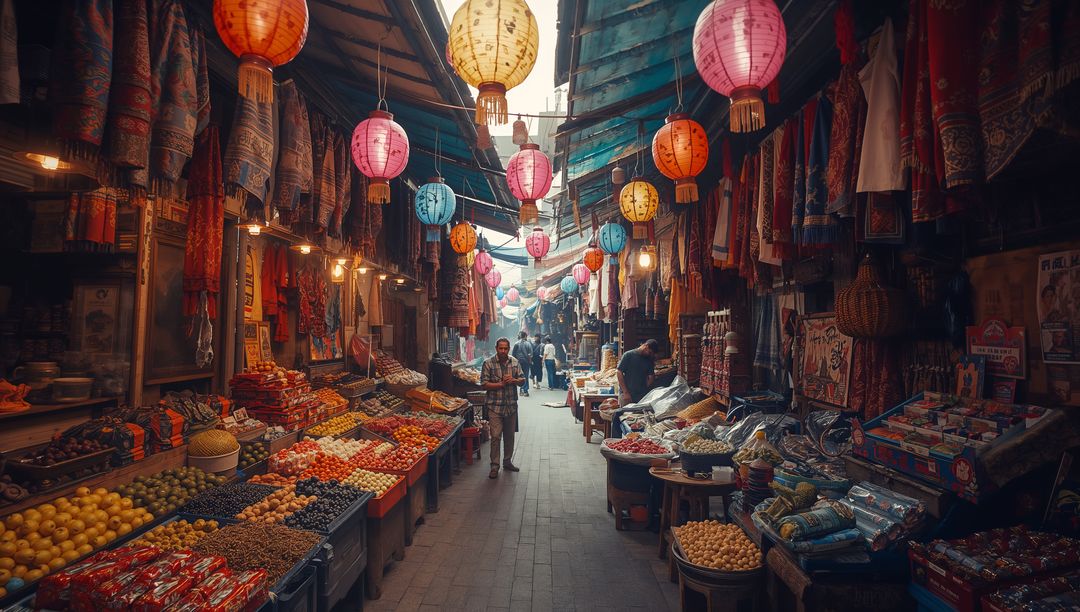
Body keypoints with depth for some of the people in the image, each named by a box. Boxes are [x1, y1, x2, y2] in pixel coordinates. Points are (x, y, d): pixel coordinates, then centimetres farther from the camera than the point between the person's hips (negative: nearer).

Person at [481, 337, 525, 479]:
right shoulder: (488, 364, -7)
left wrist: (514, 380, -13)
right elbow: (485, 384, -10)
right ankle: (494, 466, 4)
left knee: (509, 436, 14)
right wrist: (501, 384, -18)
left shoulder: (514, 362, 5)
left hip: (511, 405, 4)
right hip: (495, 406, -4)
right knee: (496, 436, -6)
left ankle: (507, 462, 29)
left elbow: (522, 379, 8)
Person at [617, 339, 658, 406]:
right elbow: (620, 373, -5)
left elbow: (650, 377, 10)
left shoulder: (649, 360, 10)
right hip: (626, 394, -3)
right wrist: (625, 392, -10)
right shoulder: (628, 355, -3)